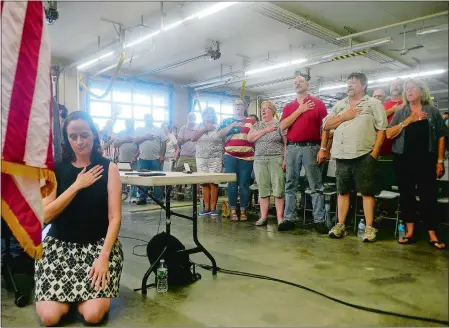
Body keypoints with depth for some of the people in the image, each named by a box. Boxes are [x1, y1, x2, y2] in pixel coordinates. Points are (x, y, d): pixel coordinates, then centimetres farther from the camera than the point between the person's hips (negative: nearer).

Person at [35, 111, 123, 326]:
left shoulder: (108, 168, -4)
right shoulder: (55, 169, 2)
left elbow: (115, 217, -8)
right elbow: (45, 215, -7)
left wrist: (104, 256, -17)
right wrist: (77, 186, -14)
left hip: (98, 244, -1)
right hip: (59, 244, 2)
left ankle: (80, 295, 17)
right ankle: (71, 294, 19)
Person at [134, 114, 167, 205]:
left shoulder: (158, 130, 5)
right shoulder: (139, 129, 9)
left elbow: (164, 143, 2)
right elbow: (135, 141, 0)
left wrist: (162, 155, -5)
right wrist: (145, 137, -12)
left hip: (156, 158, -1)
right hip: (143, 158, 1)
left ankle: (158, 198, 10)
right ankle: (142, 198, 13)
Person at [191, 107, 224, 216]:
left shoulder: (218, 127, 5)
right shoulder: (200, 126, 13)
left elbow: (224, 143, 3)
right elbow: (193, 139, -1)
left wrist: (223, 159, -4)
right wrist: (204, 130, -7)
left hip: (215, 159, -2)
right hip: (201, 159, 3)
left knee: (213, 183, -7)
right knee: (204, 183, 2)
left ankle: (213, 208, 1)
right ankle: (206, 208, 8)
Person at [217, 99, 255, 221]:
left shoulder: (251, 122, 12)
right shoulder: (227, 121, 15)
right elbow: (219, 134, -1)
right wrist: (233, 125, -9)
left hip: (247, 157, -1)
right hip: (230, 157, 1)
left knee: (244, 184, 0)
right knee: (232, 184, 0)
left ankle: (243, 211, 8)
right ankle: (233, 211, 9)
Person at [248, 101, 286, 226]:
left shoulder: (280, 124, 3)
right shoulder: (257, 125, 15)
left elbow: (286, 143, -1)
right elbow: (249, 138, -1)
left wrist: (285, 160, -12)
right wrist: (265, 130, -8)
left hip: (276, 160, -3)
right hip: (259, 160, 4)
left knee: (278, 189, -5)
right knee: (263, 189, 4)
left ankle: (280, 217, 0)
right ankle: (263, 216, 11)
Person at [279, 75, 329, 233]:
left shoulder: (318, 103, 5)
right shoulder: (288, 106, 16)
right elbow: (283, 126, 0)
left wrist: (323, 149, -10)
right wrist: (299, 110, -3)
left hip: (311, 147, -3)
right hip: (292, 148, 4)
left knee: (316, 186, -1)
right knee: (290, 185, 5)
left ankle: (319, 220, 4)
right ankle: (289, 219, 12)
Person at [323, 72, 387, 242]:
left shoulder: (374, 103, 5)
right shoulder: (339, 105, 18)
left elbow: (382, 130, -1)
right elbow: (326, 125, 10)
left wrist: (375, 152, -10)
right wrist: (344, 116, -3)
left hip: (364, 155, -4)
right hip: (342, 156, 4)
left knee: (367, 191, 0)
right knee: (342, 190, 9)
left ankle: (369, 228, 8)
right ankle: (340, 225, 17)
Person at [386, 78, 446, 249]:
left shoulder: (432, 111, 6)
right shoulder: (401, 113, 10)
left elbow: (441, 137, 4)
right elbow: (389, 134, -2)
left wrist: (440, 161, -2)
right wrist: (408, 121, -11)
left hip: (426, 160, -2)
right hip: (404, 160, 2)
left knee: (428, 196, -2)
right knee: (406, 195, 4)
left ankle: (432, 234, 6)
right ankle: (410, 231, 13)